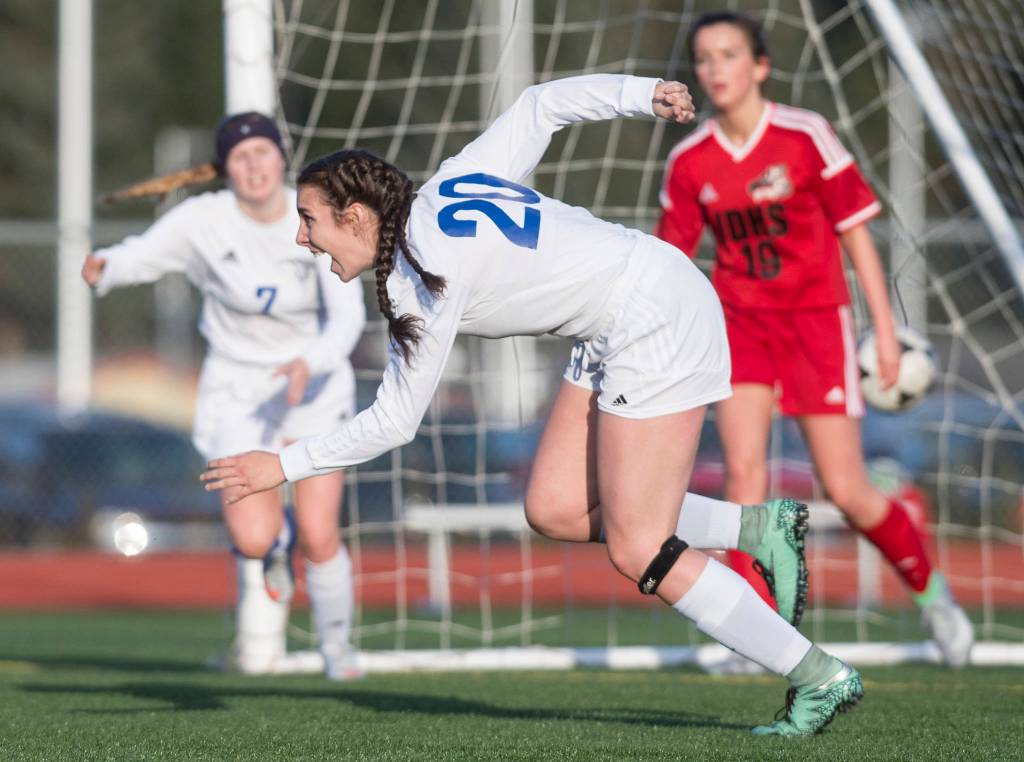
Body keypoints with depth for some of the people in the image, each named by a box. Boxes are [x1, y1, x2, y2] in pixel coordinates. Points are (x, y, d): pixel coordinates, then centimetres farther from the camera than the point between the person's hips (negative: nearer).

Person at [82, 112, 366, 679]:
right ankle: (267, 571, 22)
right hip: (236, 391, 0)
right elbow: (140, 256, -8)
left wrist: (308, 365, -36)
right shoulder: (202, 221, -14)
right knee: (253, 538, -19)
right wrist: (104, 268, -32)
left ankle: (337, 648, 22)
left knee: (318, 537, -8)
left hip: (314, 384, 0)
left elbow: (347, 318, -18)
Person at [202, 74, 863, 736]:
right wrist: (644, 95, 10)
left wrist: (284, 466, -5)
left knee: (636, 551, -9)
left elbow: (393, 425, -13)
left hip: (659, 319, -10)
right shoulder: (451, 182, 6)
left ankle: (821, 679, -3)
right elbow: (540, 105, 14)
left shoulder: (427, 279, -17)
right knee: (555, 510, 5)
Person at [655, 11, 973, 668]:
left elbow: (855, 232, -4)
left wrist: (885, 329, -6)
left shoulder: (806, 136, -9)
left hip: (816, 320, -3)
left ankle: (930, 589, 23)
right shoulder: (690, 163, 0)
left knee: (848, 492, -4)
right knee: (743, 468, -17)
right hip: (741, 322, 3)